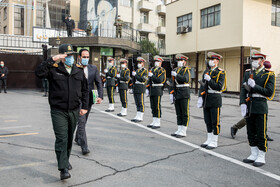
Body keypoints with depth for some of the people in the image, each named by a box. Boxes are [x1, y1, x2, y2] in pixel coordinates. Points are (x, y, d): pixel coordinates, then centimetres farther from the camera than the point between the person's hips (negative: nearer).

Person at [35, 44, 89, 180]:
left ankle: (65, 160, 37)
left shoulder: (79, 70, 8)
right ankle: (63, 168, -5)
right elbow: (39, 73, -21)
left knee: (69, 138, 17)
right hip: (58, 111, -4)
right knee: (61, 138, -9)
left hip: (74, 111, 4)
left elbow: (85, 89, 13)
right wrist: (52, 60, -22)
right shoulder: (54, 69, -3)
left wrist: (84, 106, 8)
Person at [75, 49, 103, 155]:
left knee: (83, 121, 18)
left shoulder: (93, 68, 6)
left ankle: (77, 138, 40)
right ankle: (84, 146, -7)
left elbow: (99, 83, 5)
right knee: (81, 122, -9)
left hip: (89, 99, 5)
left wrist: (100, 96, -9)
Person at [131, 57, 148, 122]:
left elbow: (143, 79, -17)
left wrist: (135, 75, -17)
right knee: (137, 103, 9)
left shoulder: (145, 70, -4)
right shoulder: (137, 70, 20)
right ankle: (138, 116, 14)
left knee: (141, 103, -6)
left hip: (141, 89, -8)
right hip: (135, 88, 8)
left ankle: (140, 117, -4)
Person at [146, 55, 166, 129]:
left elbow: (159, 80, -19)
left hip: (158, 90, -8)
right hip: (152, 91, 8)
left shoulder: (162, 70, -6)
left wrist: (152, 76, -17)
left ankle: (158, 123, 1)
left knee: (157, 107, -4)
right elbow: (149, 80, 20)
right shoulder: (152, 69, 18)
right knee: (153, 107, 10)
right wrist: (148, 89, 14)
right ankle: (154, 122, 18)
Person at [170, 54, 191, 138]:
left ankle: (183, 132, 3)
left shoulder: (186, 70, -5)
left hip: (184, 94, -7)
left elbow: (186, 79, -25)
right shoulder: (176, 70, 16)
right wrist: (172, 94, 14)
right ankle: (179, 130, 18)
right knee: (178, 113, 11)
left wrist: (176, 75, -20)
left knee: (185, 113, -1)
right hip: (177, 94, 7)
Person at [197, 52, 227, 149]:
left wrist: (209, 79, -21)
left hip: (215, 99, -7)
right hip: (206, 99, 7)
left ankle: (214, 142, 9)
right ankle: (209, 140, 23)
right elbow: (202, 86, 13)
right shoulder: (206, 71, 14)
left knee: (215, 122, 0)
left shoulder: (221, 73, -5)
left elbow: (219, 87, -16)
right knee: (208, 121, 12)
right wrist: (200, 97, 4)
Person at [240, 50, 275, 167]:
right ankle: (254, 155, 24)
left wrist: (254, 86, -17)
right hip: (248, 106, 5)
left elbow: (269, 93, -10)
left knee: (261, 133, 2)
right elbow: (243, 89, 6)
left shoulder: (269, 74, -2)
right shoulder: (248, 73, 12)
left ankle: (261, 157, 13)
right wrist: (243, 103, -5)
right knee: (251, 133, 12)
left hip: (260, 106, -5)